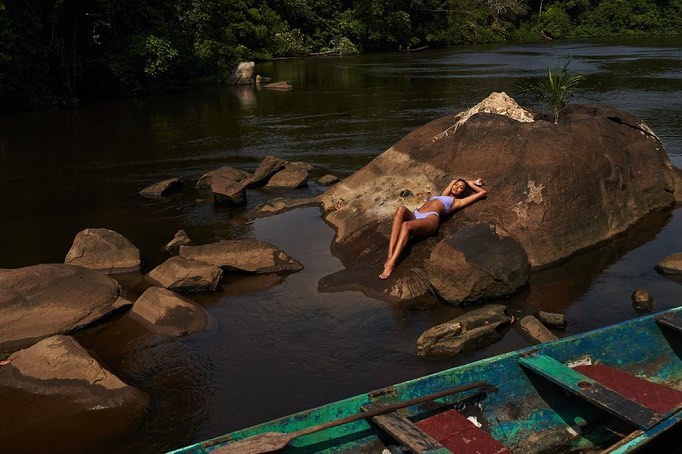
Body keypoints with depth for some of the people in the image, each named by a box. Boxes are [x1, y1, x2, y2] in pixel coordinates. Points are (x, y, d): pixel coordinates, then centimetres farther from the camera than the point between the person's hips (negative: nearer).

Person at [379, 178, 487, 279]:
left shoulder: (458, 201, 25)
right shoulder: (443, 196, 42)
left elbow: (483, 192, 28)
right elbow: (453, 181, 59)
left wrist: (471, 184, 42)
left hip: (431, 219, -5)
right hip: (415, 216, 5)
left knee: (406, 225, -36)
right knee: (401, 209, -32)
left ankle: (391, 263, -46)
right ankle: (390, 255, -44)